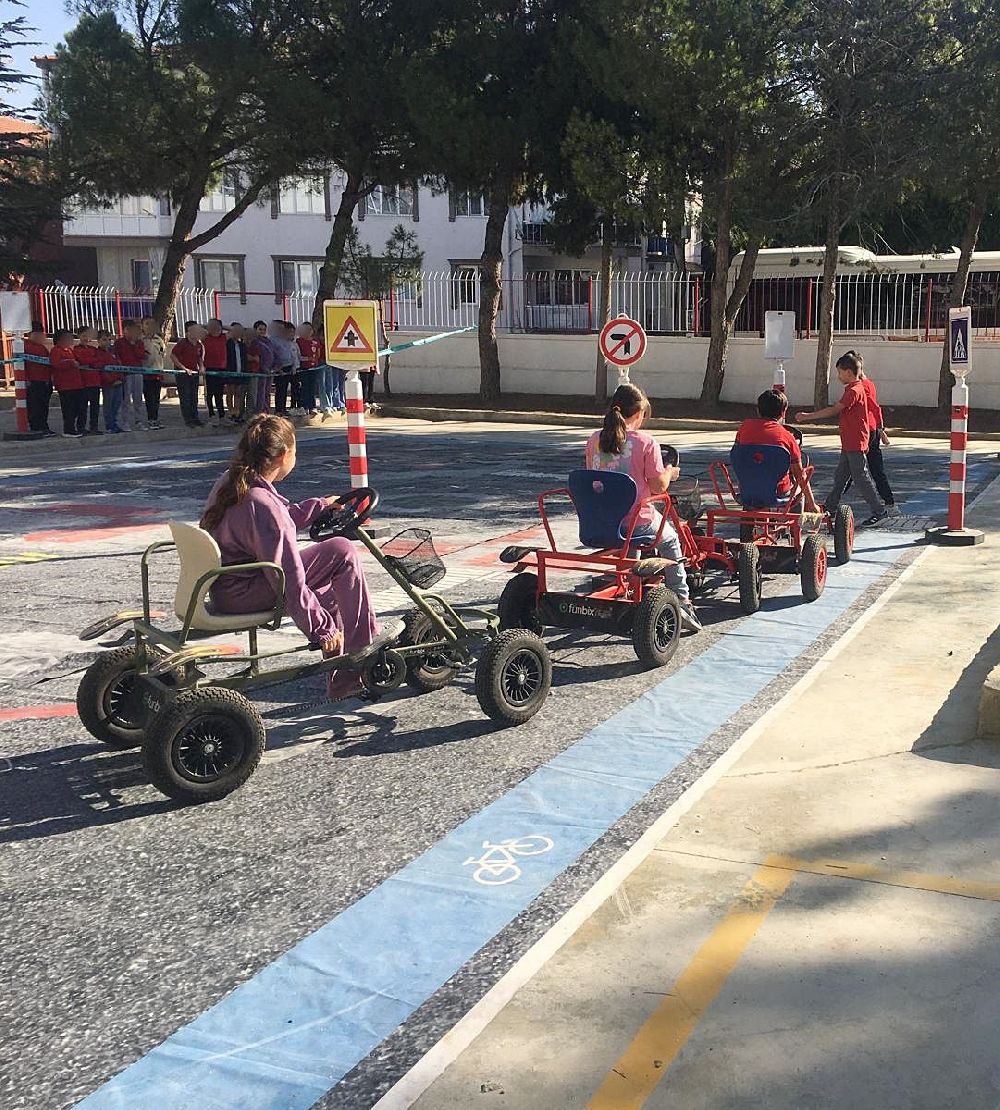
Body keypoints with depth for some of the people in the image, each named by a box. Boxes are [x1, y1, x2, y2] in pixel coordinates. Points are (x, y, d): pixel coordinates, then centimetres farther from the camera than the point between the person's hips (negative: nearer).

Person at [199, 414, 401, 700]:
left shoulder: (230, 482, 3)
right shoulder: (262, 504, -26)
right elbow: (290, 582, -24)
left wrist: (320, 505, 29)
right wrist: (320, 629, -15)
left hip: (224, 588, 10)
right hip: (245, 596, -10)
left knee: (331, 591, 21)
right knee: (342, 551, -12)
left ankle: (344, 679, 25)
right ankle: (364, 641, 2)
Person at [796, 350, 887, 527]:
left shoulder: (853, 391, -18)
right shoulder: (856, 388, 14)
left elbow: (833, 410, -21)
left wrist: (807, 416, -17)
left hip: (855, 445, -10)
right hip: (849, 443, 10)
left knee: (861, 478, -5)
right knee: (840, 477, 15)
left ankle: (879, 511, 0)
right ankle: (829, 508, 23)